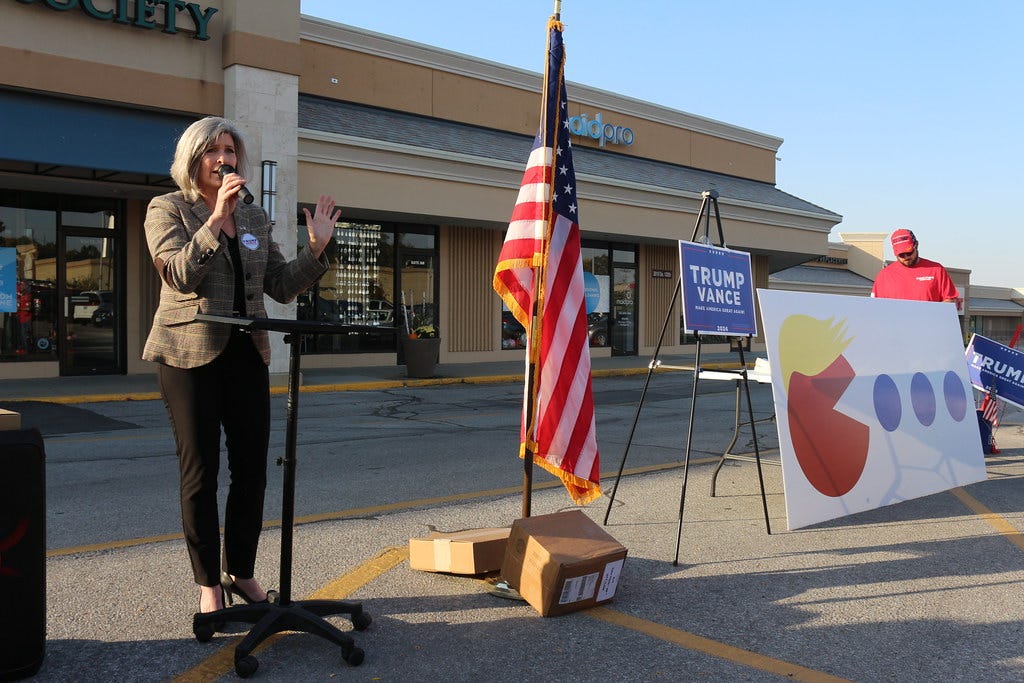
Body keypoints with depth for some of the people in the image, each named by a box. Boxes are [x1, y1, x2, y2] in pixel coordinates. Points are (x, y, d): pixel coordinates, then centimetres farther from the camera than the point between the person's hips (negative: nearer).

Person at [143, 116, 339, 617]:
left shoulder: (255, 218, 13)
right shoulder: (167, 209, 1)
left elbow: (282, 287, 10)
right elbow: (181, 275, -16)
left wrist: (316, 248, -3)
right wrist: (215, 218, -21)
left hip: (246, 353, 5)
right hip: (190, 354, -4)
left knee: (252, 469, 6)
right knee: (200, 472, 2)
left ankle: (242, 573, 22)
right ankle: (209, 584, 13)